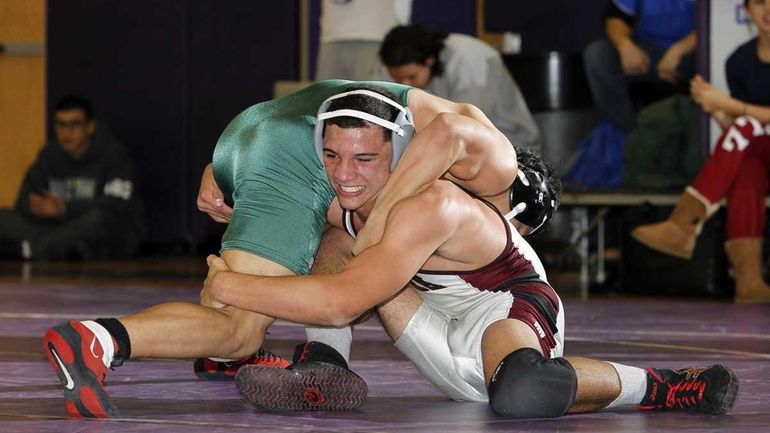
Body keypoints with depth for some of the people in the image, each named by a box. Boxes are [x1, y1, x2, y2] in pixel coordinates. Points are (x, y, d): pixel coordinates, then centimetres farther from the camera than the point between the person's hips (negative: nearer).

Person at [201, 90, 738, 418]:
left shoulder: (432, 207, -33)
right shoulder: (333, 195, -9)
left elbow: (341, 303, -43)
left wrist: (226, 285, -36)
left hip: (507, 303, -8)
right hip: (438, 309, 8)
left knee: (521, 393, -42)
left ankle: (656, 387, -18)